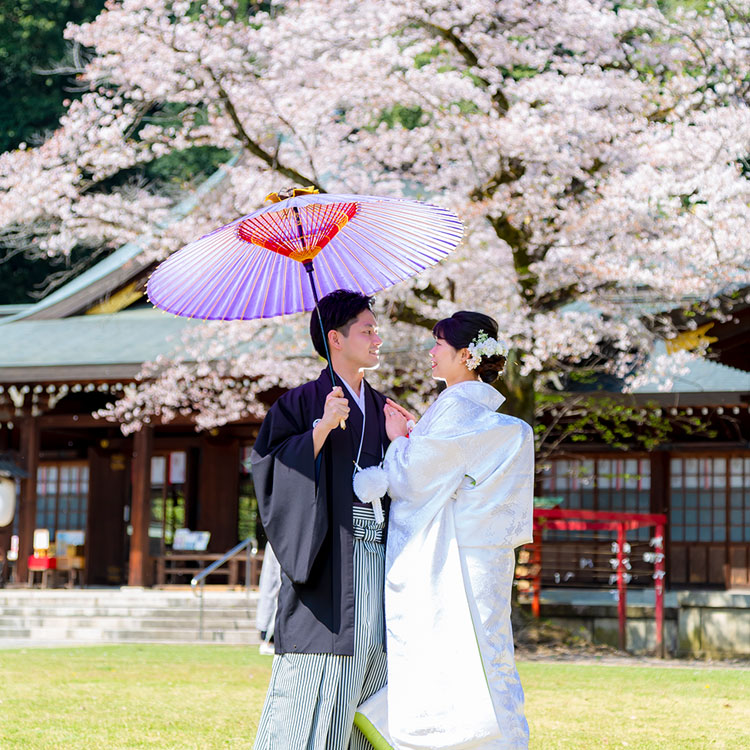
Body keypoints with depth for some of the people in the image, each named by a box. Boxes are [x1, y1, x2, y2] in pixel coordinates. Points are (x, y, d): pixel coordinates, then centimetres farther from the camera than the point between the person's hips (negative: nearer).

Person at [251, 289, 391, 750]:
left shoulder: (379, 408, 17)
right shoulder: (302, 403, -1)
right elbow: (271, 467, -13)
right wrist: (322, 428, -20)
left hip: (377, 568, 6)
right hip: (328, 567, -6)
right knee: (311, 692, -9)